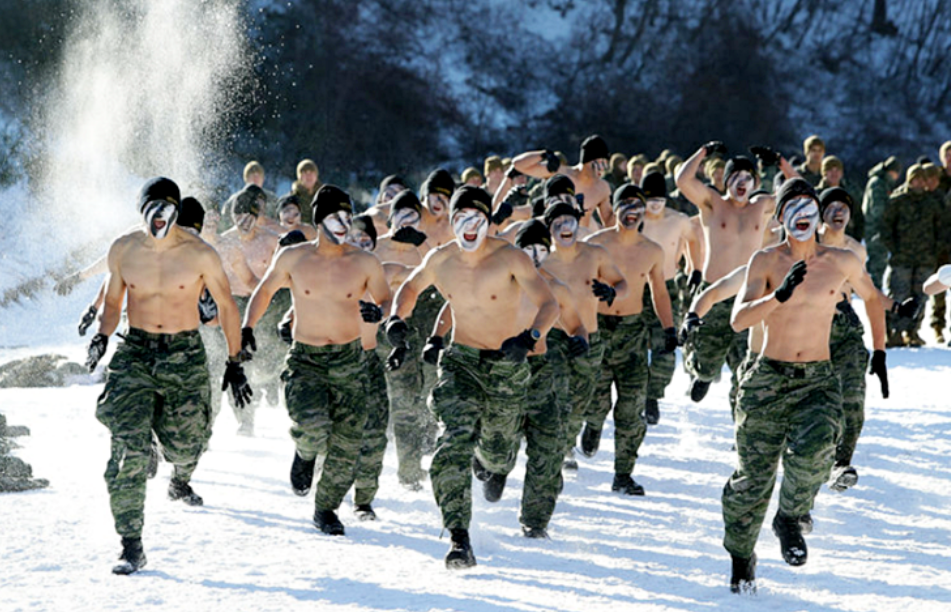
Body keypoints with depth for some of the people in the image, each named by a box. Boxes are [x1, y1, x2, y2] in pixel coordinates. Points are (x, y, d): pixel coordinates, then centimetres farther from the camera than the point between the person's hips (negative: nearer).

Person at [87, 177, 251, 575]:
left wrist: (235, 362, 4)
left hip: (185, 356, 0)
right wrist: (102, 336, -5)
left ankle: (180, 480, 52)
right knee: (128, 451, -14)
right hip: (136, 353, 0)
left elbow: (226, 306, 4)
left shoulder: (200, 255, -7)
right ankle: (131, 546, -10)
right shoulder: (123, 250, -1)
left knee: (184, 445, 10)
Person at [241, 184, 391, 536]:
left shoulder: (365, 264, -1)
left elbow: (389, 303, 8)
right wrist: (247, 326, 4)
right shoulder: (293, 258, -1)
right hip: (305, 360, -2)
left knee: (346, 443, 0)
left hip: (349, 362, 2)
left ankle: (326, 508, 23)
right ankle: (305, 454, 14)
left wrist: (377, 312, -15)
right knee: (312, 429, -25)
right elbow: (266, 289, 15)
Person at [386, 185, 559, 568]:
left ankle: (492, 460, 58)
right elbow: (411, 287, 18)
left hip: (507, 367, -1)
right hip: (461, 362, 1)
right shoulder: (439, 260, -3)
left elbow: (549, 305, -23)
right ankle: (459, 539, -25)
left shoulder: (510, 259, -16)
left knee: (495, 456, 16)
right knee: (455, 444, -23)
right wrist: (397, 318, -1)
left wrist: (531, 336, -42)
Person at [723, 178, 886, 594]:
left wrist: (879, 352, 21)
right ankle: (741, 557, 27)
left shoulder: (843, 262, 3)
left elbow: (872, 298, 23)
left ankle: (790, 520, 1)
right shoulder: (765, 262, -4)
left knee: (812, 451, -27)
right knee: (753, 475, 5)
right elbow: (738, 320, -16)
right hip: (769, 378, -1)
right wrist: (780, 295, -30)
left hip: (819, 380, 1)